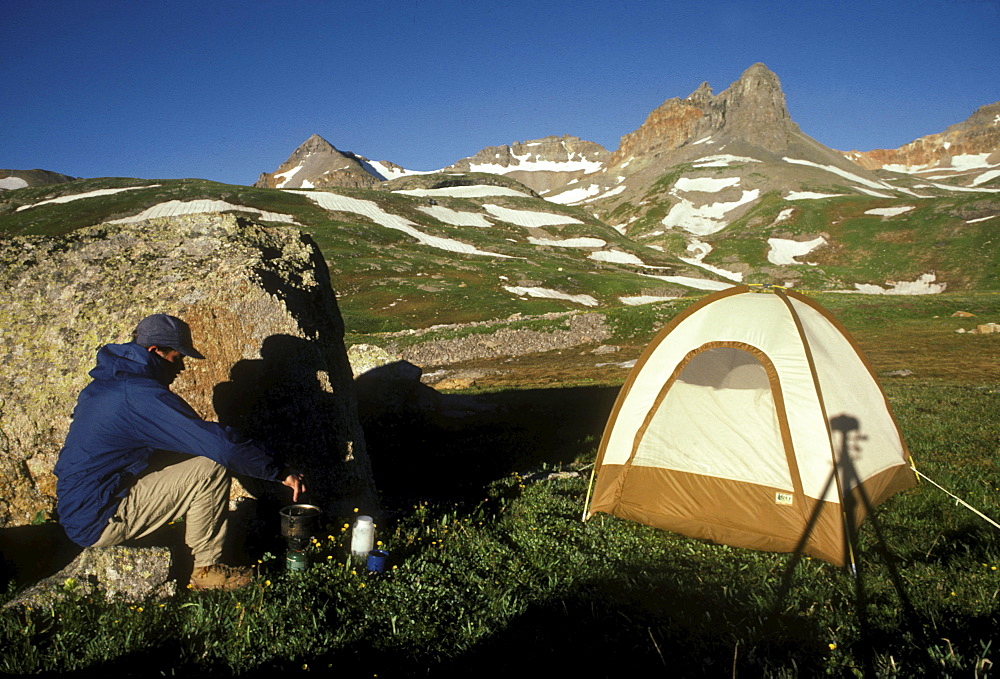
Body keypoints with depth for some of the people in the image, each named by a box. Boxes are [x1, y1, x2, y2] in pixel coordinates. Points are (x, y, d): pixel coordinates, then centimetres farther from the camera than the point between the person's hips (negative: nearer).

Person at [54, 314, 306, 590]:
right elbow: (220, 443, -26)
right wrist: (279, 472, -18)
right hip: (99, 522, -10)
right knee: (211, 469, -14)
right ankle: (207, 569, 0)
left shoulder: (105, 383, 9)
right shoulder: (140, 395, -22)